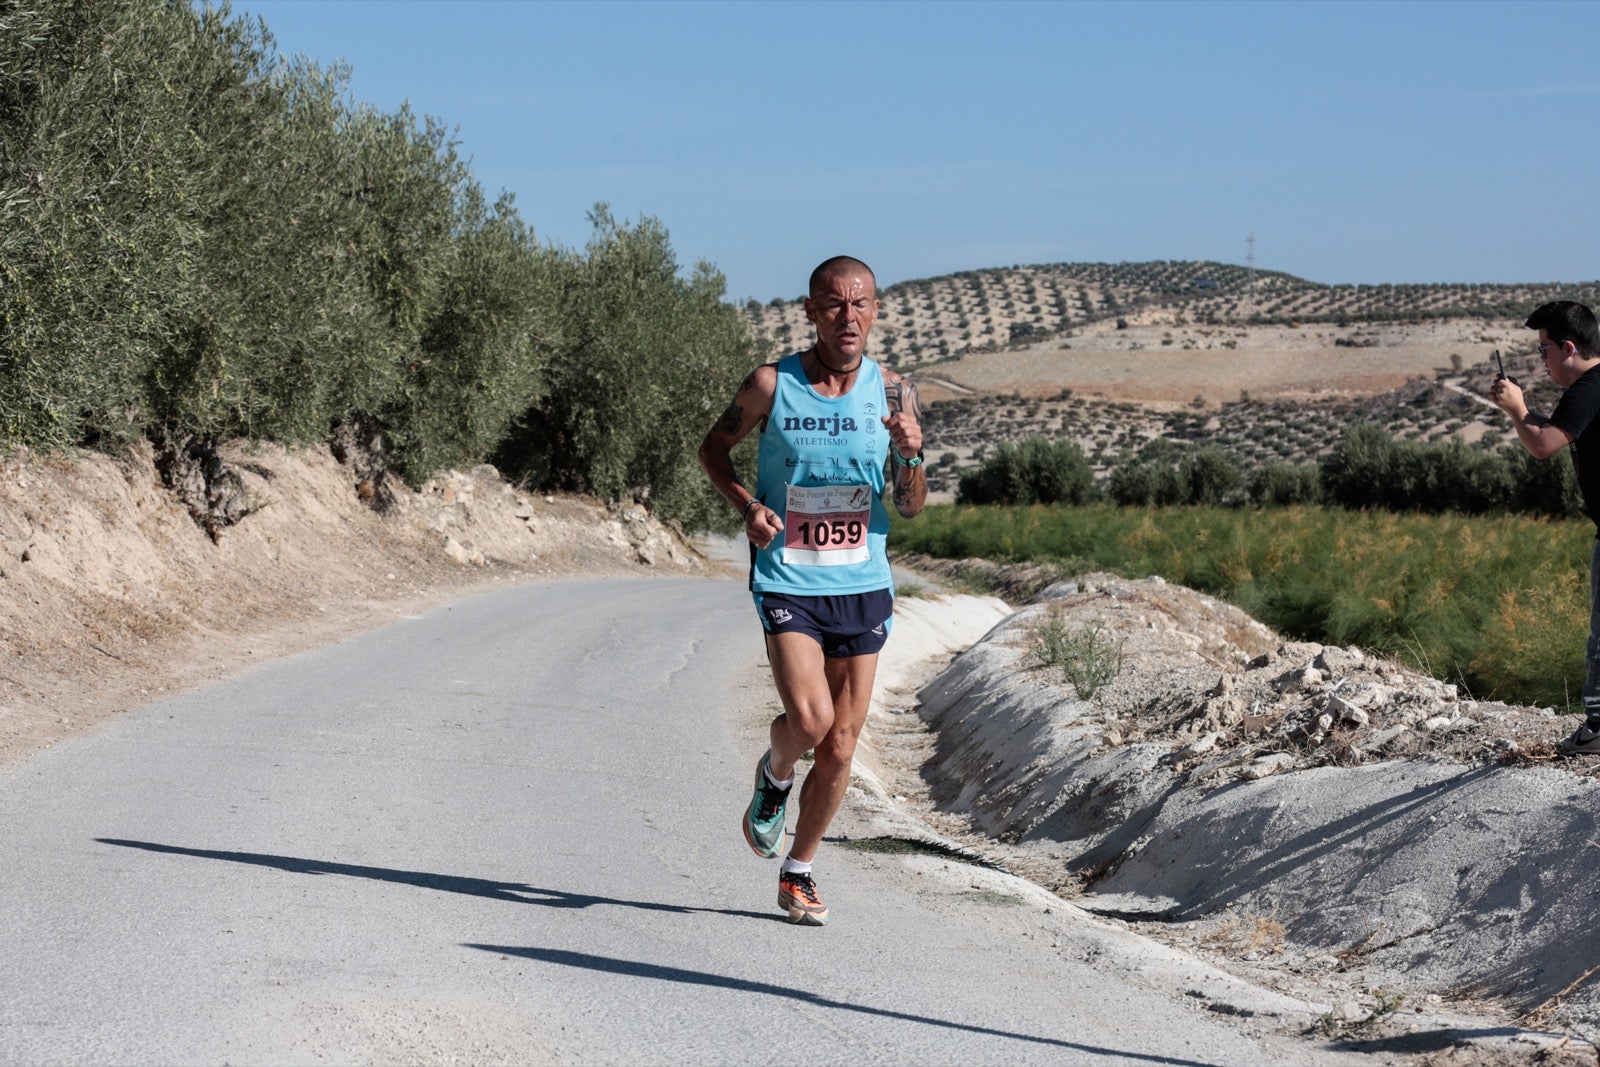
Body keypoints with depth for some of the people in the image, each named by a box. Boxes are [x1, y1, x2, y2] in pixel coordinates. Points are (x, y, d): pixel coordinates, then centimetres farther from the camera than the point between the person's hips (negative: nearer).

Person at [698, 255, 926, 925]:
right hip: (789, 584, -3)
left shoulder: (891, 391, 0)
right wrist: (747, 506, -9)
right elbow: (713, 449, 9)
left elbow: (911, 507, 3)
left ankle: (798, 873, 23)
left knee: (840, 746, 5)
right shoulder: (771, 385, -7)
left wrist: (910, 455, -18)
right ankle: (774, 774, 15)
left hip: (863, 586, 3)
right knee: (809, 718, -21)